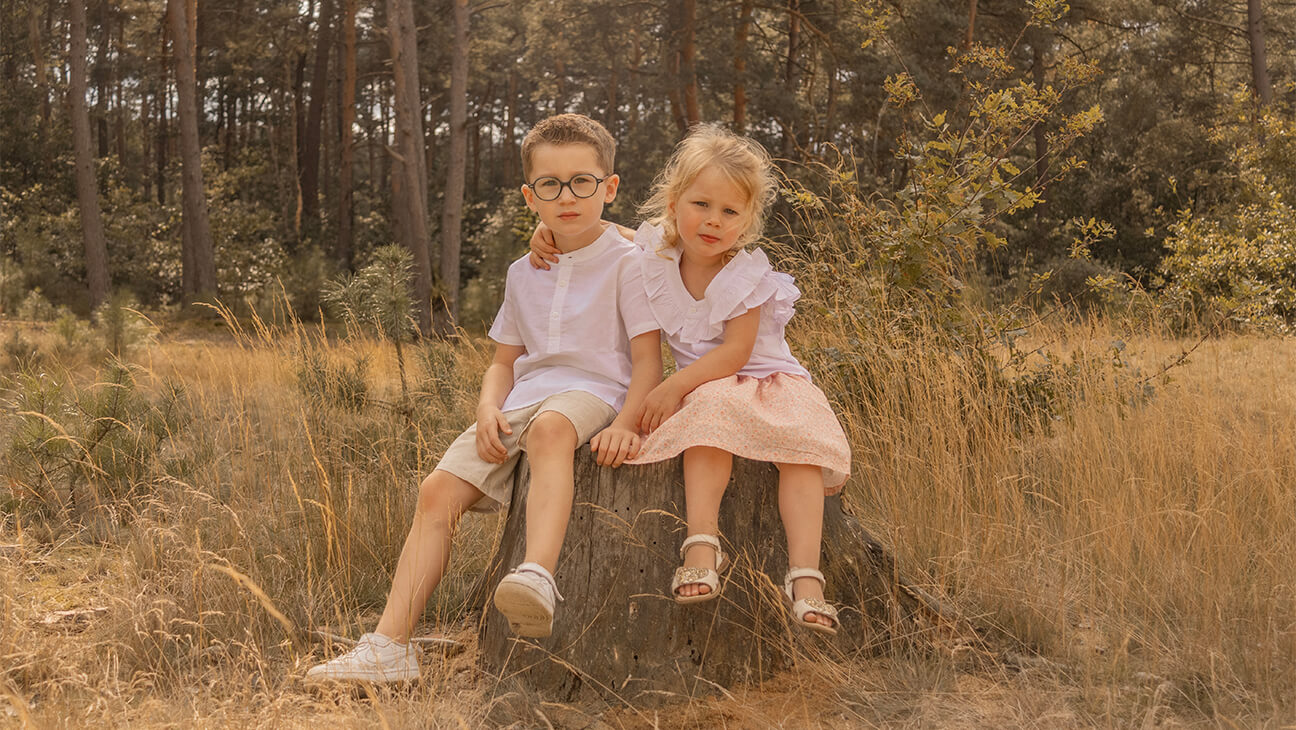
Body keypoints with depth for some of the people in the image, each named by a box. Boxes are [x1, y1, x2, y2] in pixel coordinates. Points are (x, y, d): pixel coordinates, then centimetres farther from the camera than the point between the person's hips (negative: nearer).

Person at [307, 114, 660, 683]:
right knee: (439, 490, -13)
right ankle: (389, 645, -15)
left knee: (548, 428, -42)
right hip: (524, 396, 6)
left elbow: (647, 360, -7)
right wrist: (488, 408, 0)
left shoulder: (626, 262, 0)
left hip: (592, 391, -6)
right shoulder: (524, 274, 19)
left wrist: (627, 426, -25)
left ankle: (538, 579, -61)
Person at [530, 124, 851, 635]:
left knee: (802, 448, -28)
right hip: (703, 386, 2)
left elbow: (734, 353, -21)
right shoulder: (653, 248, -5)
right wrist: (550, 233, -4)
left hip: (764, 378, -1)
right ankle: (702, 546, -44)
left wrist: (672, 388, -27)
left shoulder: (747, 275, -16)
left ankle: (805, 576, -35)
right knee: (708, 417, -35)